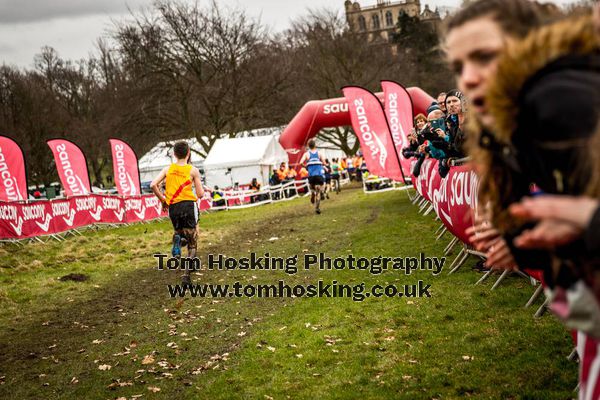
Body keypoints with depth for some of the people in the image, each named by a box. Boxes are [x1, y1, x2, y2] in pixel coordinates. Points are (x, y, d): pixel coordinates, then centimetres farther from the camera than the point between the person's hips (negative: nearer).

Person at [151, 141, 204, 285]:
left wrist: (162, 199, 10)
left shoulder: (168, 169, 8)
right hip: (189, 205, -3)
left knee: (179, 232, 27)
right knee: (192, 242, 6)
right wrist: (203, 188, 22)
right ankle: (187, 274, -8)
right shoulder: (193, 170, 1)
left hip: (172, 207, 3)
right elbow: (200, 194, 0)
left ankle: (177, 239, -11)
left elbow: (153, 185, -3)